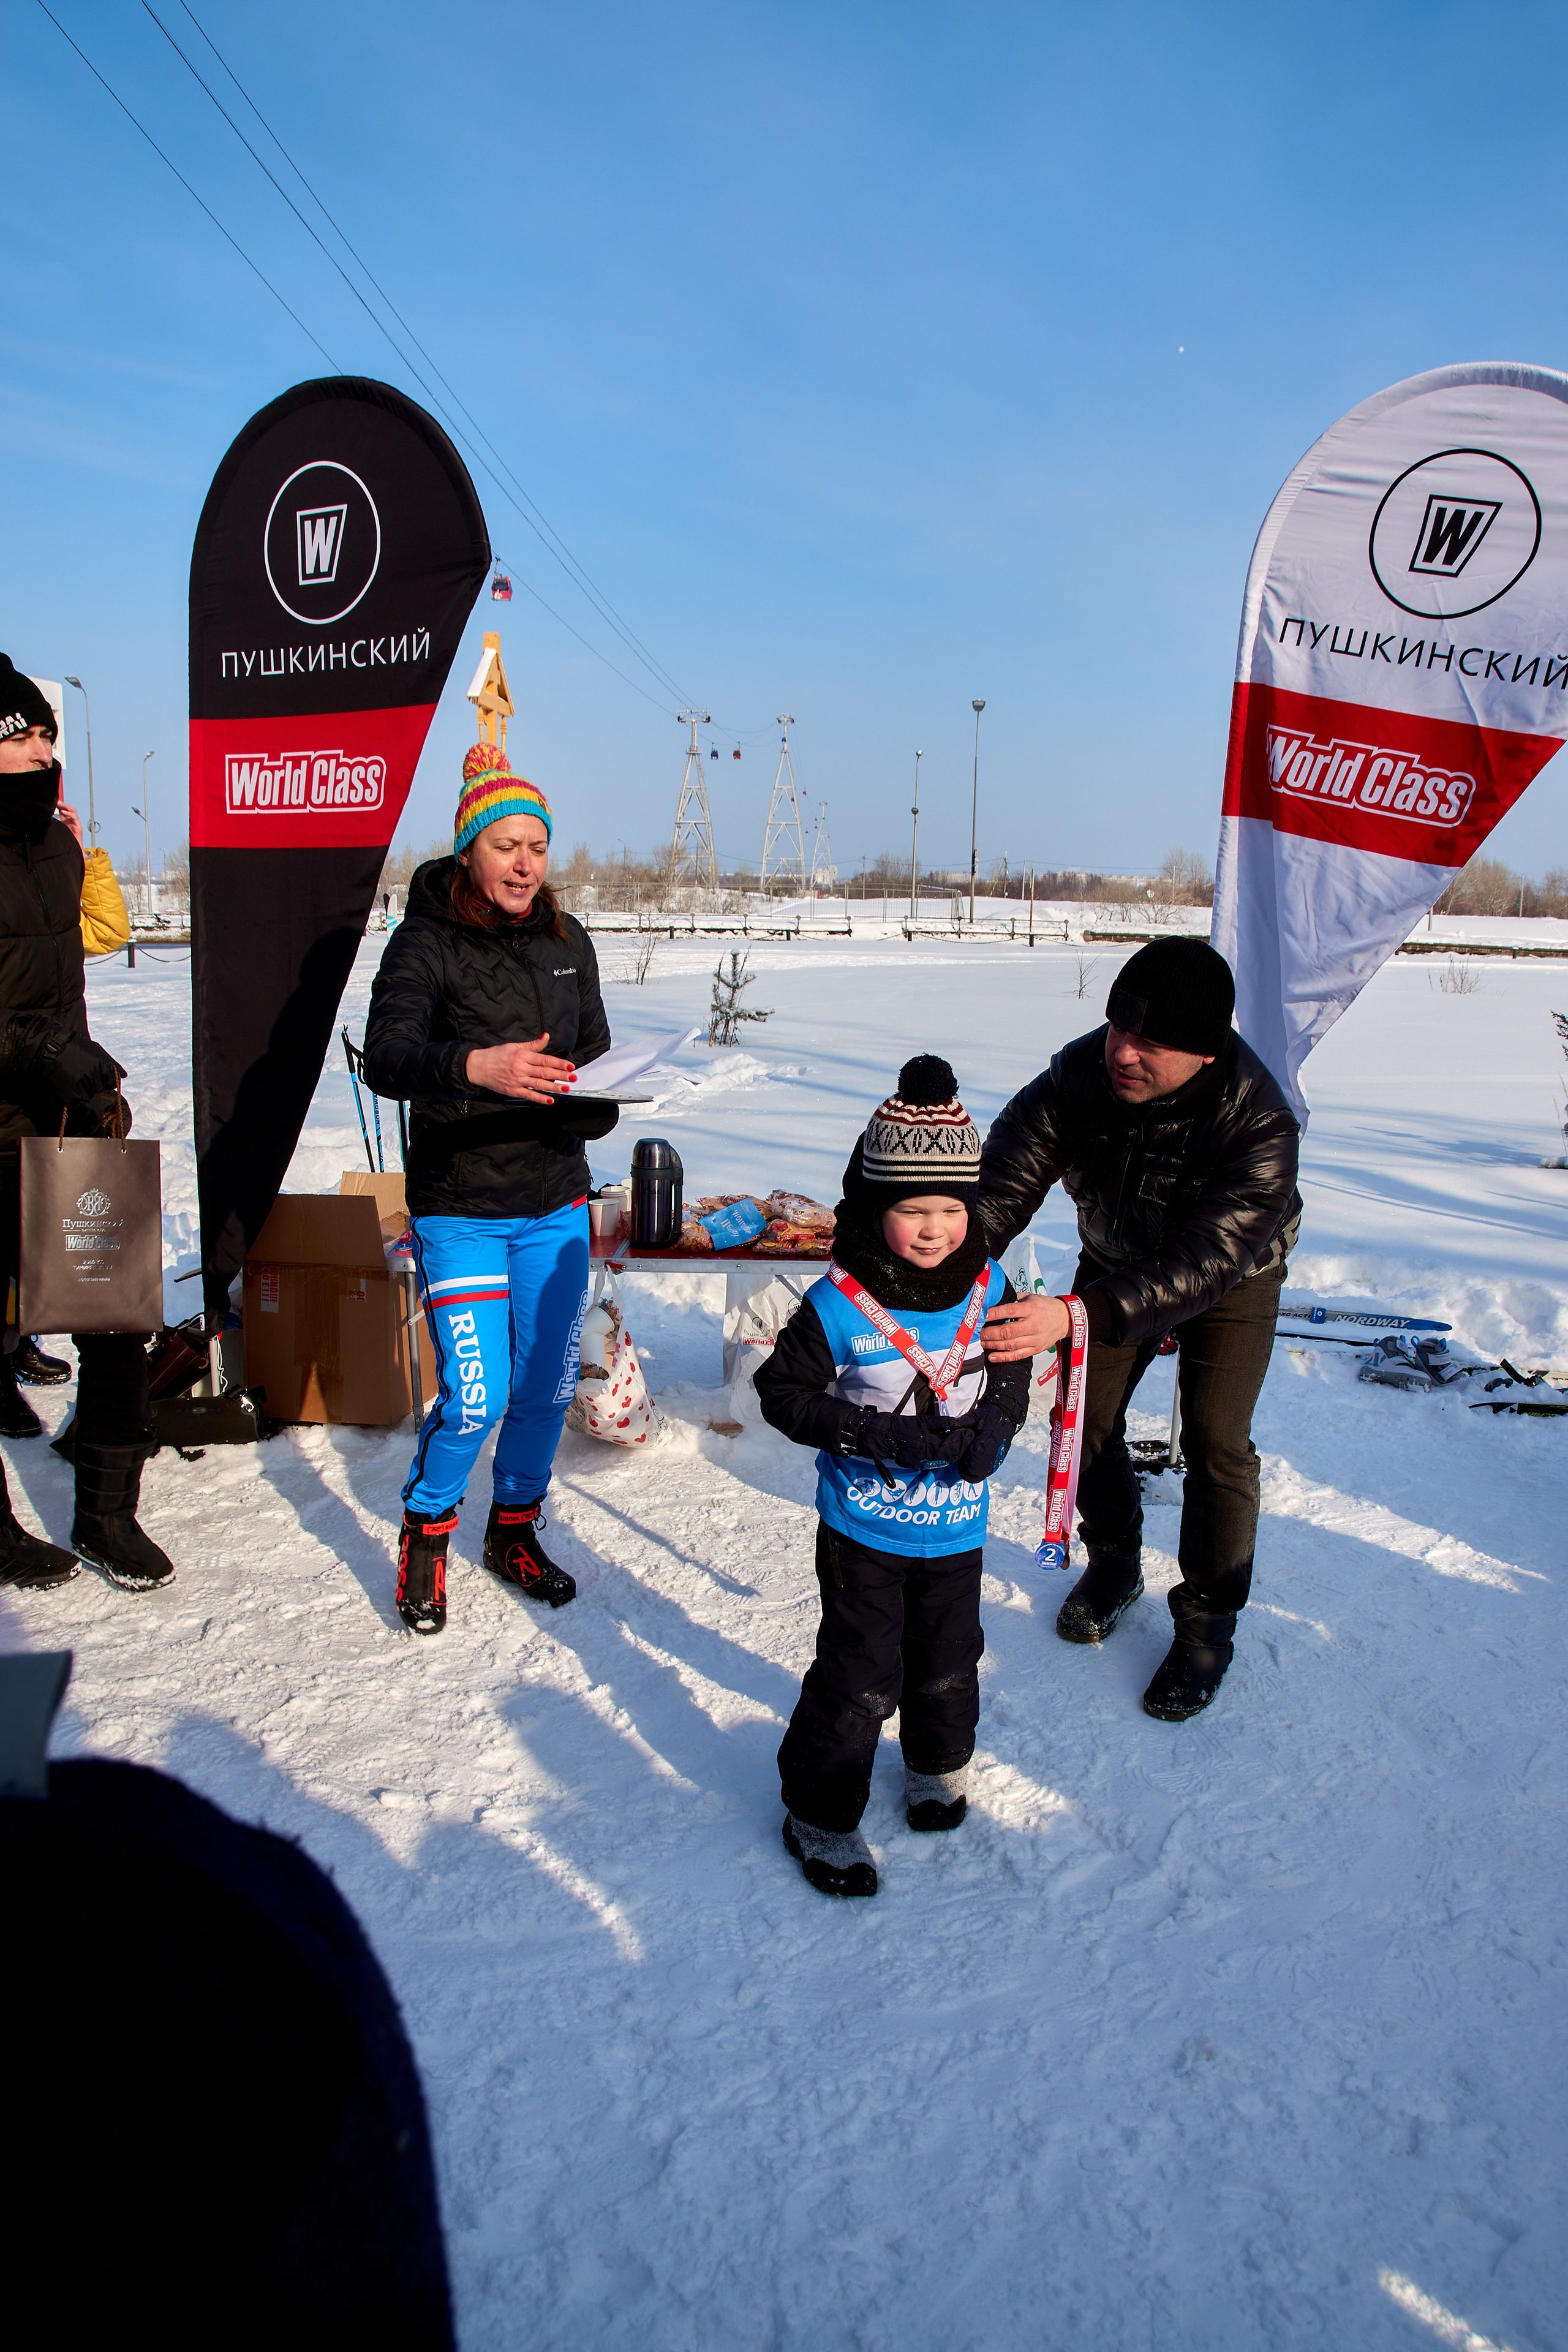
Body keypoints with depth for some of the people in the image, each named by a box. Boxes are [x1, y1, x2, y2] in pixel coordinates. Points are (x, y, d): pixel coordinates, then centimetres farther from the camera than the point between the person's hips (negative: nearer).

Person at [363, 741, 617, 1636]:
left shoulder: (568, 942, 8)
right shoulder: (425, 942, -8)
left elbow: (594, 1054, 16)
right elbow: (387, 1057, -23)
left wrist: (595, 1100, -7)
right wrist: (477, 1066, -42)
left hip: (555, 1201, 5)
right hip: (460, 1207, -4)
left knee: (547, 1386, 9)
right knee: (476, 1397, -8)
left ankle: (517, 1529, 33)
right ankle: (427, 1529, 21)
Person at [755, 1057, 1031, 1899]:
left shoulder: (990, 1290, -6)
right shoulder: (839, 1305, -19)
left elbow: (1012, 1379, 7)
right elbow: (784, 1392, -12)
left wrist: (992, 1429, -14)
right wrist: (875, 1435, -23)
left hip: (957, 1526, 4)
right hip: (865, 1529, -4)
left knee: (948, 1661, 21)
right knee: (859, 1678, 3)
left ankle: (940, 1762, 50)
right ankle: (819, 1815, 24)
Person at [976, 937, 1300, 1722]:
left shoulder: (1259, 1125, -39)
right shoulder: (1079, 1072, -31)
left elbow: (1203, 1265, -45)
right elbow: (1001, 1186, -34)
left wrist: (1079, 1316, -60)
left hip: (1232, 1277, -3)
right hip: (1115, 1259, 3)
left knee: (1214, 1443, -8)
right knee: (1085, 1418, 3)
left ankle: (1208, 1621, 14)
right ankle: (1114, 1562, 31)